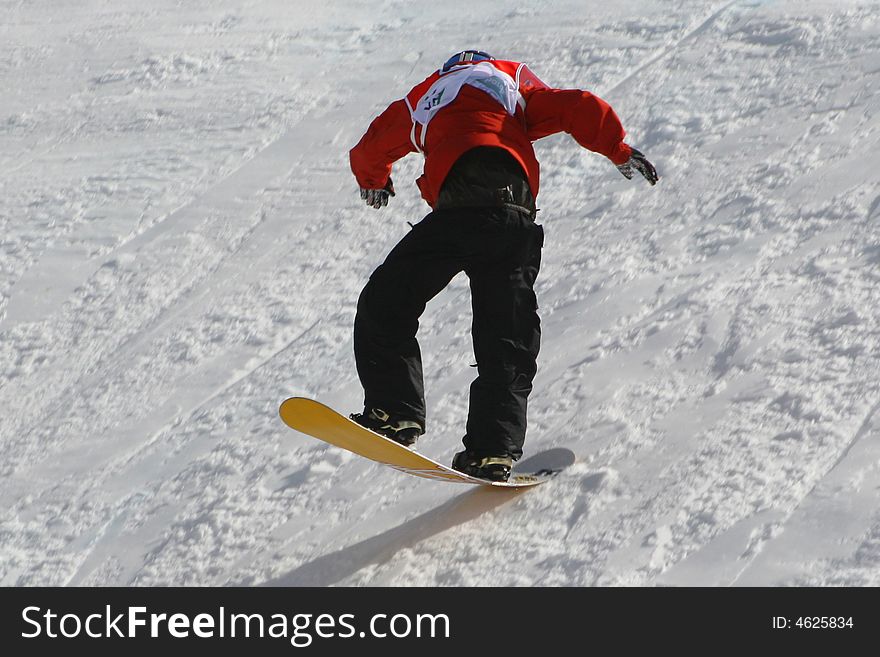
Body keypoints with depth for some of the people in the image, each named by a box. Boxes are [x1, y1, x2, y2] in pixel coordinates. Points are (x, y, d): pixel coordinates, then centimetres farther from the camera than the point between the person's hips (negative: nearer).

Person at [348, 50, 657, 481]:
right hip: (515, 224, 2)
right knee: (506, 347, 8)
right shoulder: (516, 85, 29)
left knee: (384, 309, 4)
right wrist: (620, 152, 29)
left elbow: (368, 151, 39)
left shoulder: (424, 97, 29)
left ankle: (395, 413, -13)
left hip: (460, 211, -2)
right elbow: (582, 109, 15)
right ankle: (493, 451, -5)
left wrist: (374, 183, 61)